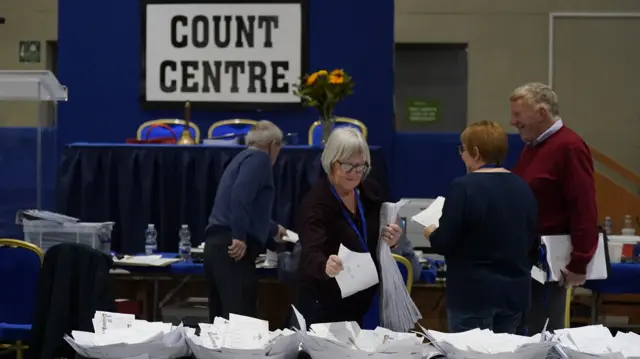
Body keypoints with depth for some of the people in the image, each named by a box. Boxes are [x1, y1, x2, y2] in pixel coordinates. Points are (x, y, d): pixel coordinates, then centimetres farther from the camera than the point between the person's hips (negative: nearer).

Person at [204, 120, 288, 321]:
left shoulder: (244, 157, 28)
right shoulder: (259, 158, -1)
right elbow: (240, 195, -21)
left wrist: (273, 231, 59)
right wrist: (240, 236, -24)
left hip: (217, 245, 10)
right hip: (234, 248, -10)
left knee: (222, 321, 9)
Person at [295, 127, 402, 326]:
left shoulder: (371, 191, -2)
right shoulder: (316, 202, -22)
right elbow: (312, 254, -35)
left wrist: (389, 241, -9)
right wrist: (326, 267, -57)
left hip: (361, 302, 6)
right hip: (323, 304, -6)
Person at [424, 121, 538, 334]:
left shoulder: (465, 187, -15)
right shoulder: (523, 188, 4)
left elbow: (444, 242, -14)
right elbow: (531, 243, 13)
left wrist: (431, 234, 6)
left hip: (474, 293, -6)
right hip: (515, 292, 6)